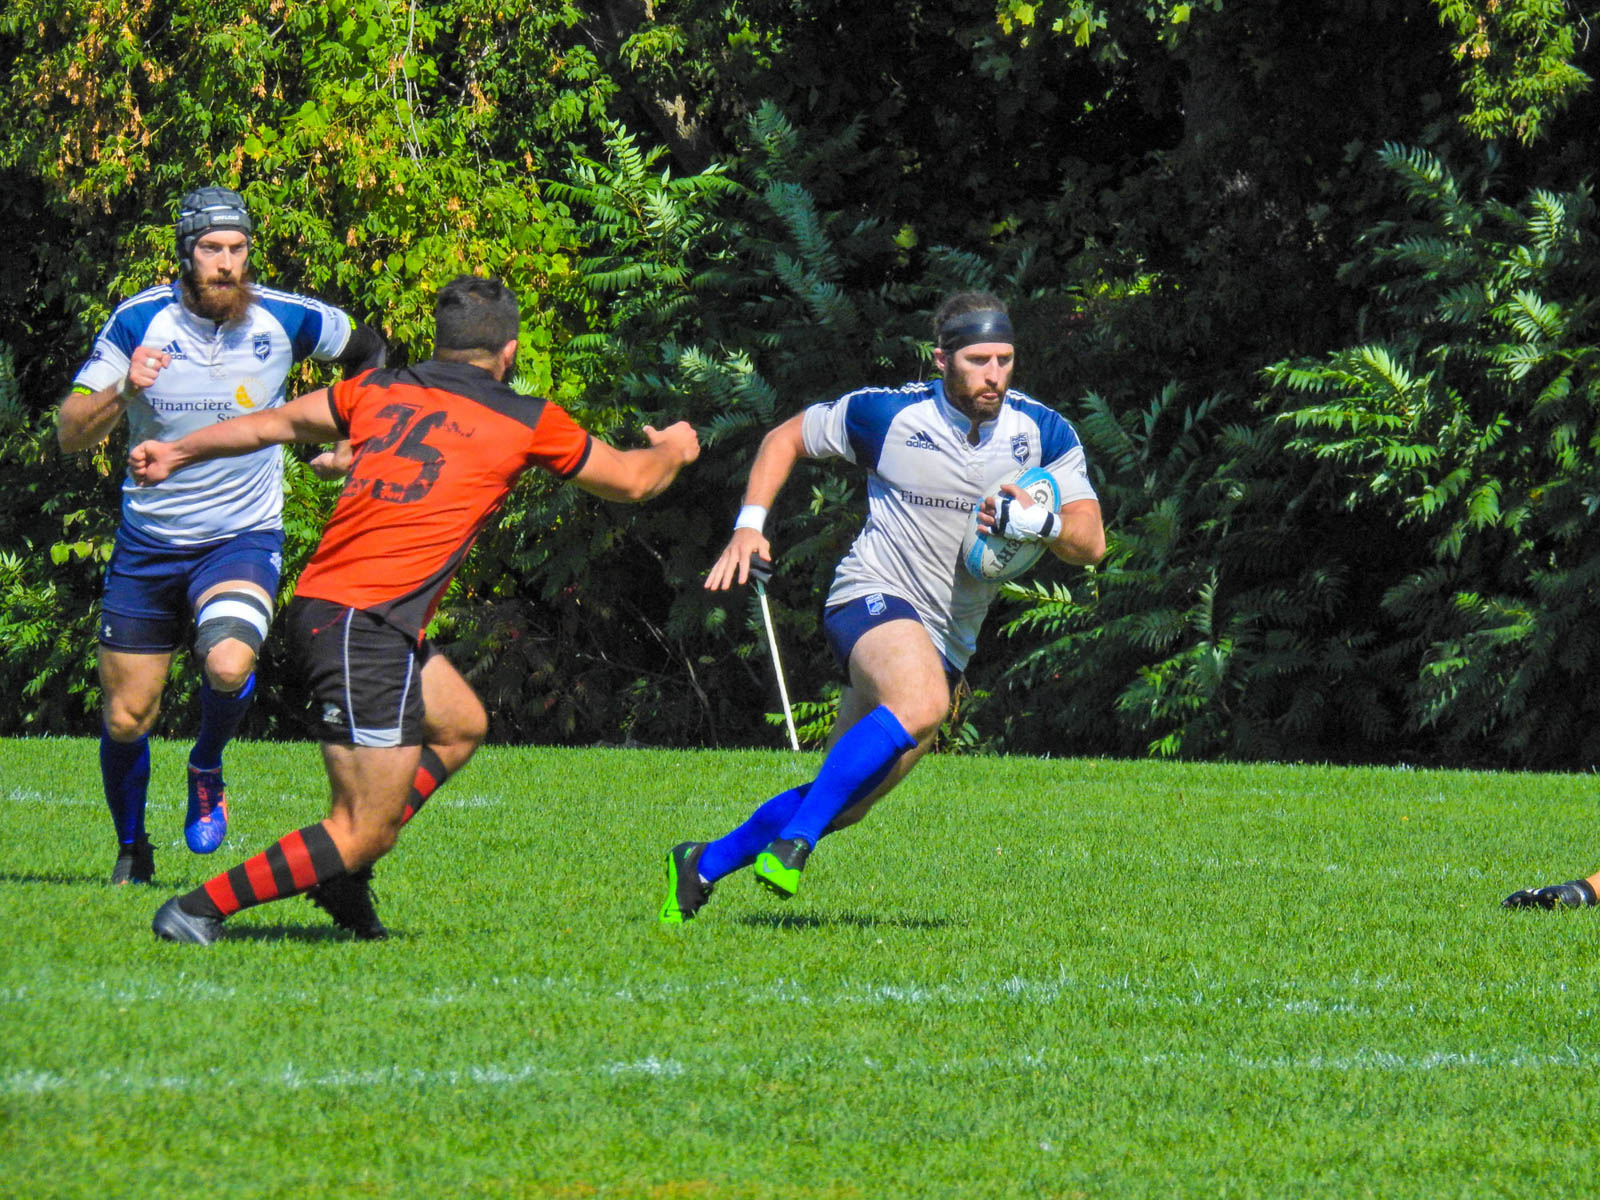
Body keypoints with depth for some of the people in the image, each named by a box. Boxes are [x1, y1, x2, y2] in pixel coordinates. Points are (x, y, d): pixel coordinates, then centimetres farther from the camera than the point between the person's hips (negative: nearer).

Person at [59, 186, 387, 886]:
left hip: (244, 538, -1)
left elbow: (365, 352, 13)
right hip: (148, 545, 1)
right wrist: (124, 391, -30)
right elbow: (70, 435, -13)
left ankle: (206, 771, 2)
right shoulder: (139, 322, -10)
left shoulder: (286, 320, -8)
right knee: (125, 717, 4)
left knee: (229, 664, -30)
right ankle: (131, 849, 30)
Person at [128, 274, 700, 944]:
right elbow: (630, 481, 19)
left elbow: (278, 422, 25)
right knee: (363, 834, -6)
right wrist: (673, 448, 40)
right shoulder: (528, 422, 3)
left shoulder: (380, 390, 14)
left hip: (318, 605, 8)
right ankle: (197, 910, -8)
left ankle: (343, 875, 22)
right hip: (365, 629, -8)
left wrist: (178, 453, 38)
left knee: (460, 725, 27)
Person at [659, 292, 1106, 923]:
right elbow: (786, 438, 8)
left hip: (949, 637, 5)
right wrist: (749, 526, -4)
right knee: (923, 702, -38)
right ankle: (793, 839, -29)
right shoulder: (886, 413, -8)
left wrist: (1043, 523, -27)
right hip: (873, 597, -5)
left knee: (842, 805, 7)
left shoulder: (1044, 433, -2)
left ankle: (702, 865, 28)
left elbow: (1091, 543, -6)